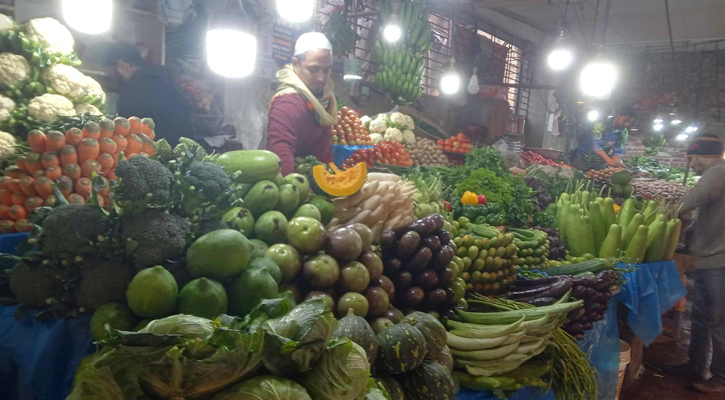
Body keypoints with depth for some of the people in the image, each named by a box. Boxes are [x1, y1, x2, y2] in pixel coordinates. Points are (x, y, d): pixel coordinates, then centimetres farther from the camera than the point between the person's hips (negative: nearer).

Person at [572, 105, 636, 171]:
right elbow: (596, 145, -31)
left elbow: (618, 150, -8)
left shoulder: (624, 132, -4)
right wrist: (609, 161, -44)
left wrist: (615, 162, -31)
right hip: (583, 160, -4)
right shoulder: (601, 124, -20)